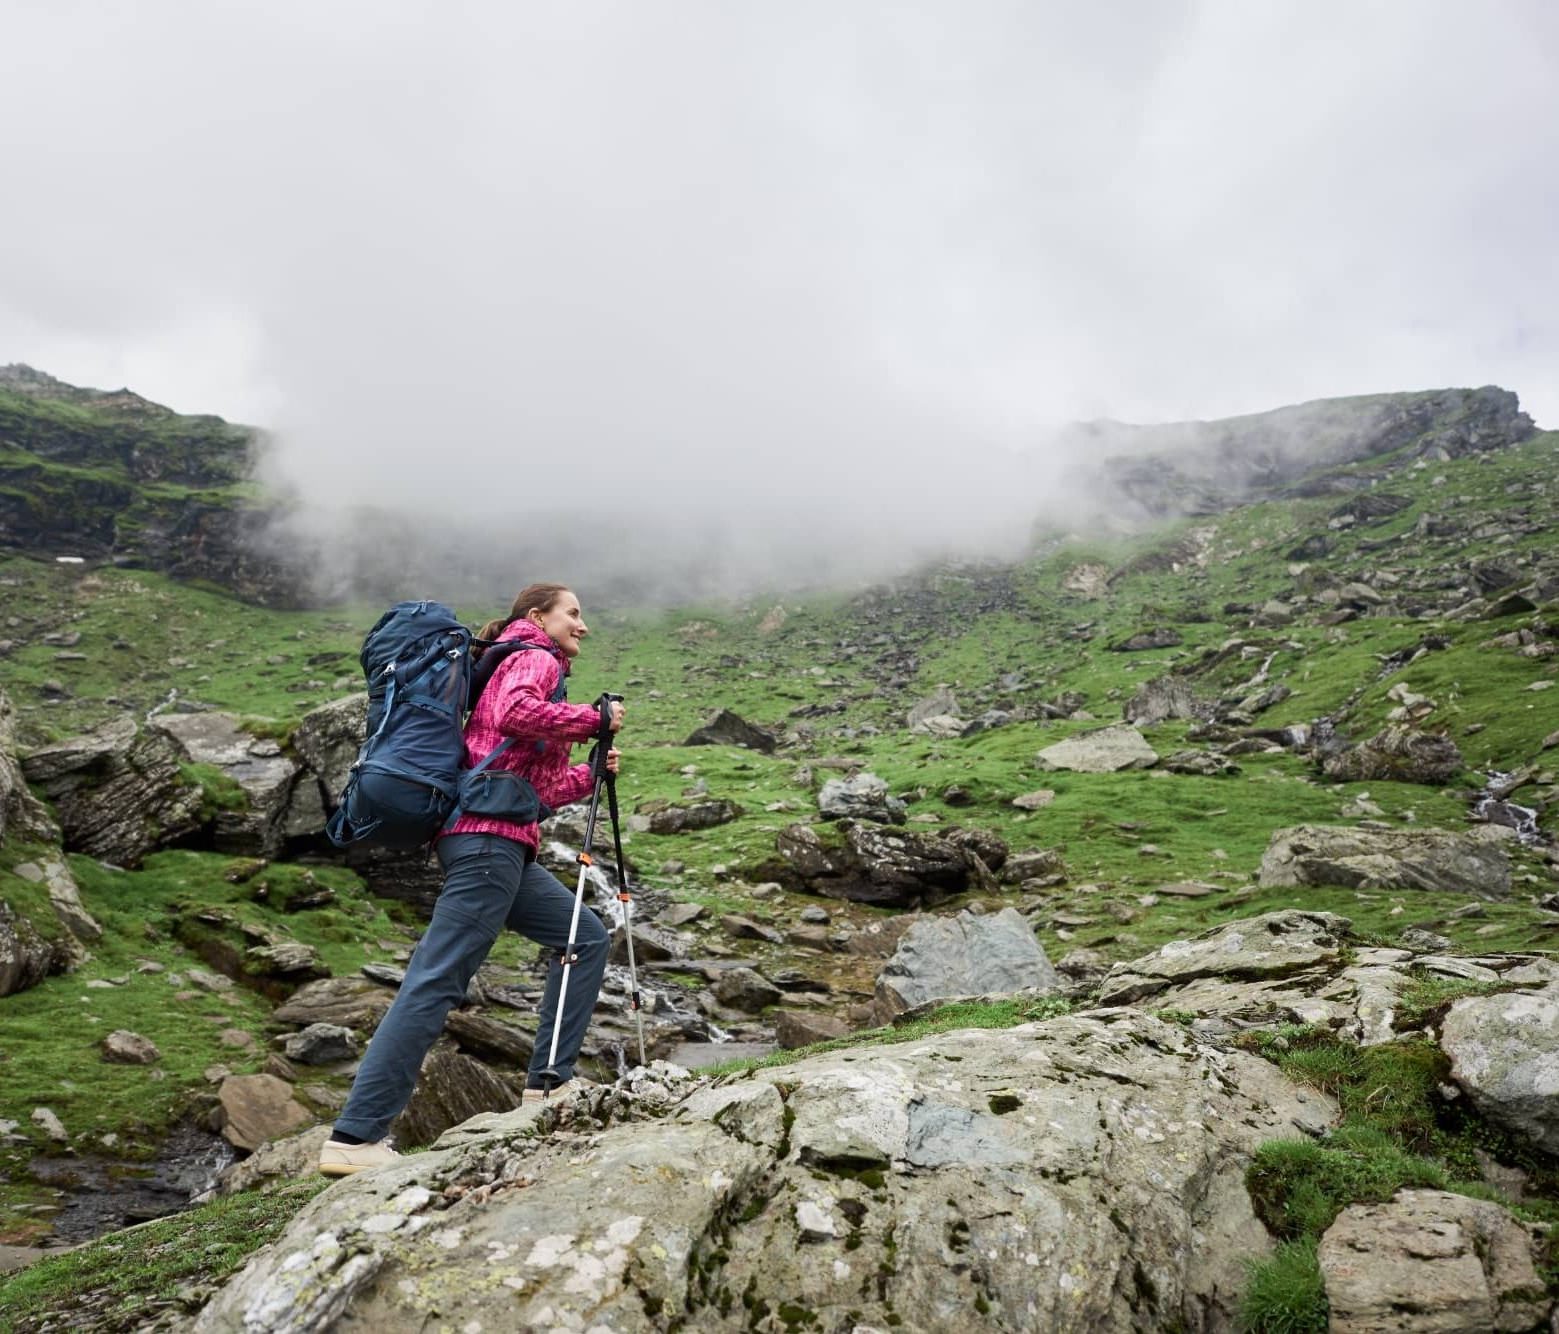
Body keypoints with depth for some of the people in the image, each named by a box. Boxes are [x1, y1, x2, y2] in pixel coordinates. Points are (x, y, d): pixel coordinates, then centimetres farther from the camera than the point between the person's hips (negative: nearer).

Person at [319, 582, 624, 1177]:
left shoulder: (529, 665, 29)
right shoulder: (535, 658, 2)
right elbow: (515, 713, -24)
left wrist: (590, 773, 16)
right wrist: (591, 719, -11)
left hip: (505, 847, 10)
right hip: (490, 836, -10)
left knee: (586, 937, 11)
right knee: (435, 982, -12)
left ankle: (548, 1084, 12)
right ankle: (353, 1138, -10)